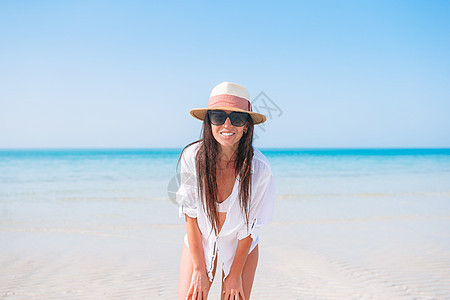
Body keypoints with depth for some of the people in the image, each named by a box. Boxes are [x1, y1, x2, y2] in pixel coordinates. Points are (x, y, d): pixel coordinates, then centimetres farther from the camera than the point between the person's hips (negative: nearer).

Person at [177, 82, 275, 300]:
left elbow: (249, 225, -14)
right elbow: (190, 216, -14)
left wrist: (235, 275, -7)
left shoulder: (258, 168, -24)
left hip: (240, 244, 0)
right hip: (199, 240, 0)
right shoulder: (192, 157, -23)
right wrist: (200, 270, -10)